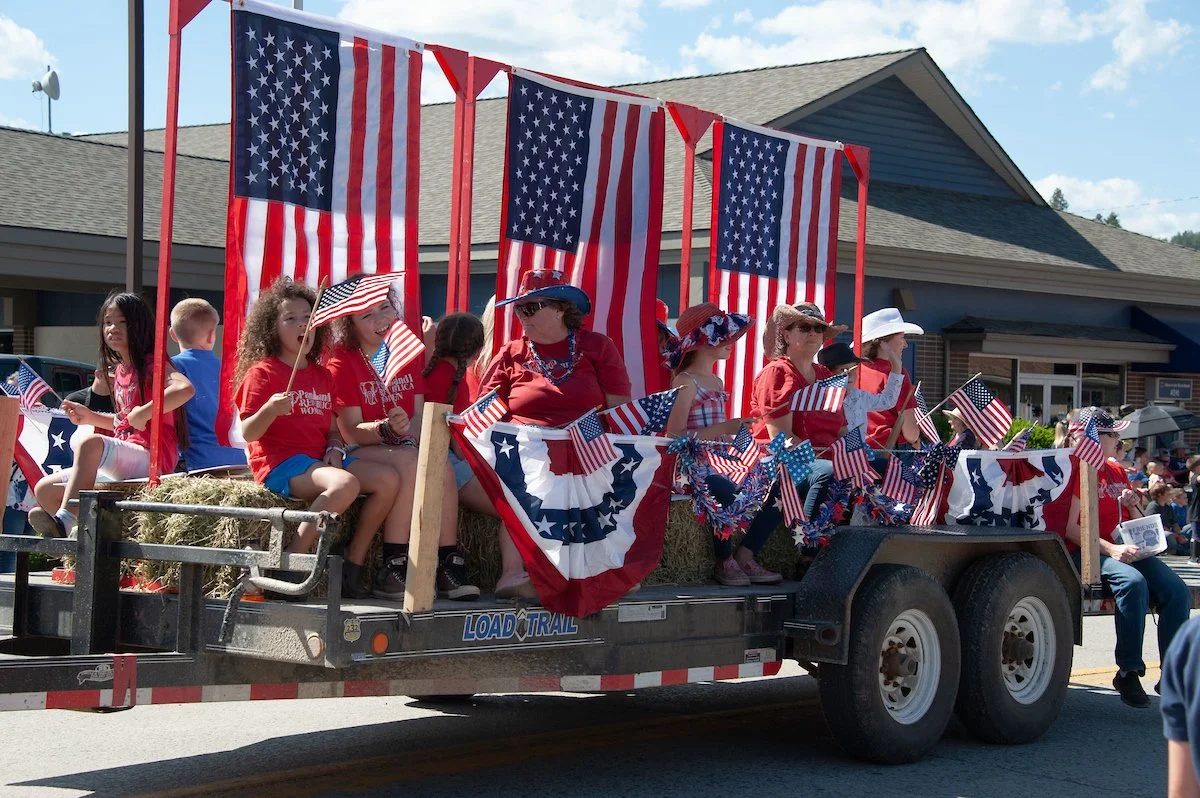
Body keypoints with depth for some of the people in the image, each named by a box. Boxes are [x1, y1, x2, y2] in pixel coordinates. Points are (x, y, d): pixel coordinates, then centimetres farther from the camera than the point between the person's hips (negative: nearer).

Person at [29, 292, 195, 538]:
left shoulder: (151, 365, -6)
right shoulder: (119, 370, 20)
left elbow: (185, 388, -28)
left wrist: (144, 412, -25)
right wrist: (90, 417, 18)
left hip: (150, 459, -10)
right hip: (123, 461, 10)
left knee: (91, 443, -37)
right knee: (45, 489, 3)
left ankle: (63, 522, -45)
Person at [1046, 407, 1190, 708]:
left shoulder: (1117, 472, 20)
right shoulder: (1077, 470, -3)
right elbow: (1070, 529, -11)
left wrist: (1132, 506, 4)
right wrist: (1110, 549, -24)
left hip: (1126, 548, 7)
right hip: (1088, 552, -7)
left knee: (1177, 590, -18)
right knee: (1133, 583, -36)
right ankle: (1128, 673, -26)